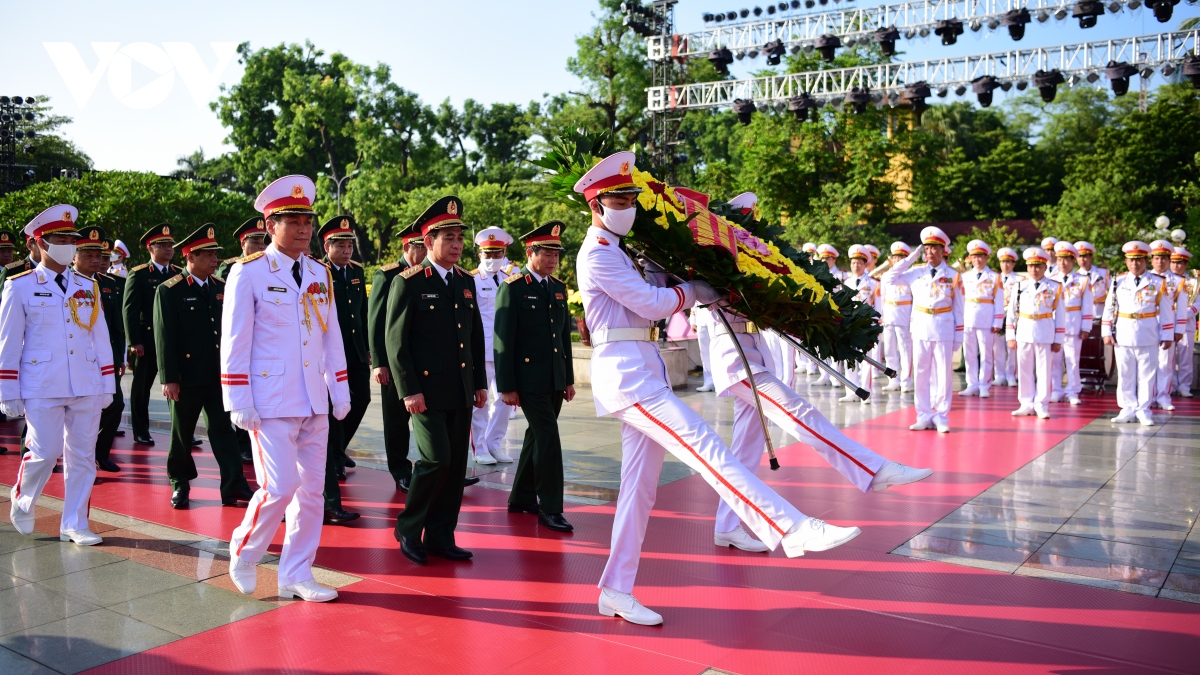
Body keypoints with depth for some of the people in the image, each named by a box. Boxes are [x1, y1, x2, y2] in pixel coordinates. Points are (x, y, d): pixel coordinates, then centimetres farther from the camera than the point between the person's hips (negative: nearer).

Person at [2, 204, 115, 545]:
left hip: (86, 387, 4)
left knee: (82, 457, 4)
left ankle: (74, 525, 15)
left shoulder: (88, 287, 10)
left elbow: (101, 339, 12)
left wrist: (107, 385, 9)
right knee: (44, 454, -2)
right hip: (43, 388, -3)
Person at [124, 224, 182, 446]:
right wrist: (134, 341, -13)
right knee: (141, 387, 8)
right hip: (146, 342, -3)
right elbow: (129, 309, -7)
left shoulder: (180, 274, 9)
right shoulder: (138, 274, -2)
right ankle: (141, 432, 19)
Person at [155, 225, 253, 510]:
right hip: (186, 377, -3)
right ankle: (180, 483, 26)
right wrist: (169, 378, -13)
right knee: (182, 432, 10)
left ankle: (234, 486, -1)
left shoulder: (221, 288, 8)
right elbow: (164, 337, -10)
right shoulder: (169, 291, -7)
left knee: (222, 428, 1)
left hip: (219, 375, 4)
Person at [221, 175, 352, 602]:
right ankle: (244, 551, 20)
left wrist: (340, 390, 11)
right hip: (271, 402, -6)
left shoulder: (320, 274, 10)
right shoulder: (248, 273, -6)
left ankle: (296, 574, 20)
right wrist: (239, 403, -11)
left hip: (314, 402, 6)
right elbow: (234, 341, -7)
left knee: (312, 489, 7)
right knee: (279, 487, -8)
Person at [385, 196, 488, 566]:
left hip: (461, 392, 6)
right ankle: (408, 528, 11)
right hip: (426, 389, -6)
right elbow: (396, 341, -9)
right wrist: (409, 390, -14)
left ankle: (441, 536, 19)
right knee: (436, 459, -11)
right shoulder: (408, 283, -6)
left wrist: (480, 383, 12)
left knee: (456, 465, 7)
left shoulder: (466, 281, 12)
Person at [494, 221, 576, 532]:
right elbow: (504, 340, -11)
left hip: (555, 379, 7)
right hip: (529, 379, -7)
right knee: (548, 438, -9)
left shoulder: (558, 287, 12)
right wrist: (506, 387, -13)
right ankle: (550, 508, -1)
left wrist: (569, 378, 14)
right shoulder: (513, 287, -9)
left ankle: (522, 498, 27)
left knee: (537, 437, 14)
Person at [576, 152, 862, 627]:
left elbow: (647, 298, 21)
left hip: (641, 371, 10)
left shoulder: (617, 251, 23)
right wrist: (694, 290, 4)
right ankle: (790, 529, -21)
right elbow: (652, 304, -12)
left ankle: (616, 591, 14)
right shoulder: (597, 254, -8)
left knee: (640, 485, 8)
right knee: (704, 446, -17)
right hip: (625, 373, -10)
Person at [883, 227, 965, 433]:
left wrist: (958, 337, -1)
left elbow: (958, 309, 3)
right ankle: (924, 416, 13)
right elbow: (889, 278, 2)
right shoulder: (916, 274, 7)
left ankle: (941, 417, 9)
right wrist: (912, 257, 2)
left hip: (944, 330, -2)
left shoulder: (953, 276, 2)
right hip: (920, 329, 2)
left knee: (943, 374, 1)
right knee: (921, 374, 5)